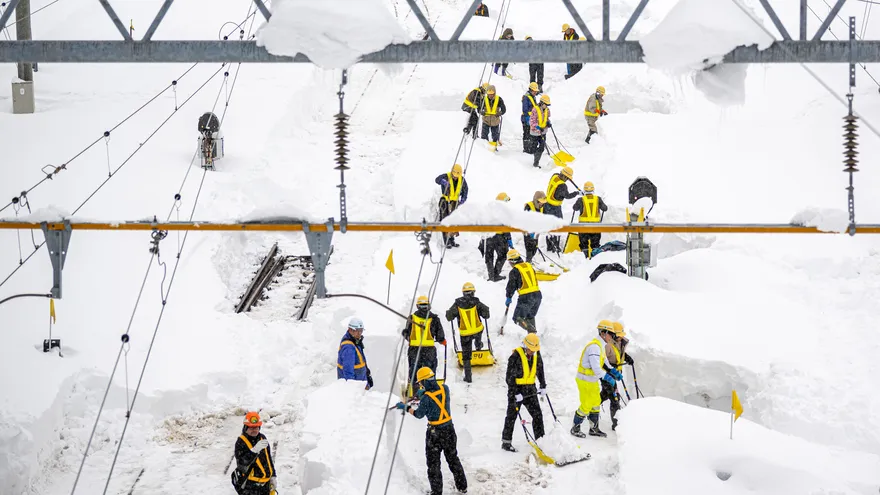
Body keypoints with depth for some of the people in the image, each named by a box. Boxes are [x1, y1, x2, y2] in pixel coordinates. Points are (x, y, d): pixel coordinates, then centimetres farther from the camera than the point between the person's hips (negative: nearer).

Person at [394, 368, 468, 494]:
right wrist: (425, 393, 11)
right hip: (449, 429, 5)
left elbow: (419, 415, -6)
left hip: (434, 433, -5)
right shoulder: (445, 389, -9)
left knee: (433, 463, 9)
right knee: (453, 459, 21)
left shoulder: (426, 397, -22)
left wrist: (405, 408, 5)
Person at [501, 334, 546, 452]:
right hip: (516, 389, -5)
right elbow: (509, 377, -18)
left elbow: (540, 370, 19)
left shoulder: (536, 355, 1)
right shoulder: (516, 356, -18)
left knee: (537, 415, 2)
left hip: (530, 389, 5)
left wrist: (543, 385, 20)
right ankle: (506, 442, 11)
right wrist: (515, 393, -21)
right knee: (511, 416, 3)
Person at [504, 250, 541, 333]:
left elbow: (511, 285, 0)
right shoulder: (529, 266, 13)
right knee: (530, 316, 24)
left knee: (518, 318, 2)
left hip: (526, 297, -7)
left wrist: (509, 297, 14)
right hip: (537, 294, 7)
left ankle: (531, 329, -21)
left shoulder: (514, 271, -5)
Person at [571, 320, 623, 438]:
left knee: (596, 403, 16)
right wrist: (609, 378, -26)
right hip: (585, 381, -10)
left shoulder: (601, 346, 9)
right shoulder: (594, 347, -25)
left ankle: (594, 429, 28)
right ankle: (575, 428, 14)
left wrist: (615, 372, 7)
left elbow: (604, 364, 18)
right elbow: (596, 368, -31)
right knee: (586, 406, -1)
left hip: (593, 381, 10)